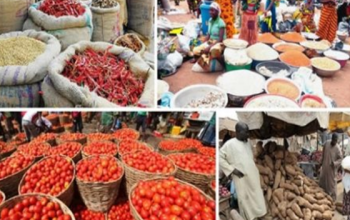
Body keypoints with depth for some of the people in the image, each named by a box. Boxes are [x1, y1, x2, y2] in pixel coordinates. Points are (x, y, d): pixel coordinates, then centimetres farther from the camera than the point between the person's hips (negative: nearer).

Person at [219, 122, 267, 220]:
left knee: (256, 198, 13)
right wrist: (232, 169, -16)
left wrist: (257, 172, 17)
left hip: (253, 177, 7)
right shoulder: (230, 144, -12)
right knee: (245, 199, 2)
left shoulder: (248, 144, 11)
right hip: (242, 179, -7)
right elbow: (220, 158, -13)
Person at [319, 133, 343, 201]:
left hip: (332, 168, -6)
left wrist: (335, 163, -29)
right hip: (324, 166, 6)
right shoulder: (326, 143, -5)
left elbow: (340, 159, -12)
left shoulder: (337, 149, -20)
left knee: (332, 183, 2)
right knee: (322, 181, 17)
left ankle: (333, 198, 15)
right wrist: (321, 162, 16)